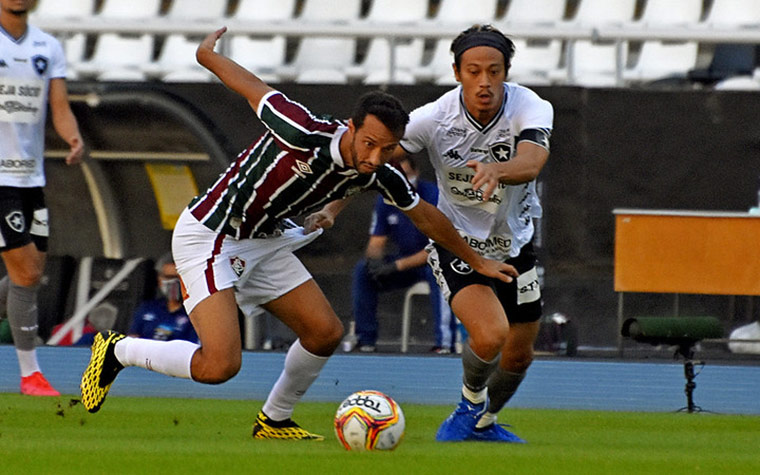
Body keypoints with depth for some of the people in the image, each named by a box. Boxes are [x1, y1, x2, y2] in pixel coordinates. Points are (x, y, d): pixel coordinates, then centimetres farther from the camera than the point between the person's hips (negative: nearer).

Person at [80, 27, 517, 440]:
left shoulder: (380, 176, -8)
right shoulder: (306, 135, -31)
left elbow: (425, 216, 12)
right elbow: (255, 90, -15)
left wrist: (477, 260, 22)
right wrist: (208, 54, 2)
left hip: (264, 242, 8)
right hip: (209, 236, -8)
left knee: (325, 332, 6)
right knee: (219, 365, -19)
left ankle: (275, 421, 30)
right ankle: (118, 351, 5)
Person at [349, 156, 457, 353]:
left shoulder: (432, 196, -19)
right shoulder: (385, 201, -2)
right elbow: (376, 243, 3)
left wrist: (398, 265, -29)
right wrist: (374, 260, -23)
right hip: (403, 261, 5)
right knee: (362, 270, -17)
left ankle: (445, 341, -41)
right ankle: (365, 339, -15)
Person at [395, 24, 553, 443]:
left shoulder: (532, 109, -23)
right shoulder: (434, 118, -22)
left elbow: (530, 164, -41)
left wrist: (496, 170, -63)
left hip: (515, 244, 3)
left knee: (519, 355, 14)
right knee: (490, 335, -25)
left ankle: (485, 423, 45)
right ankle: (470, 403, 8)